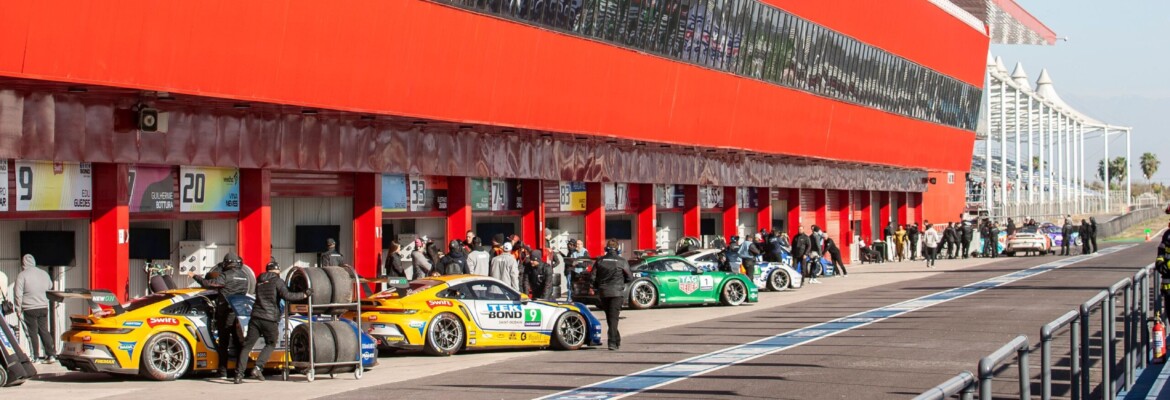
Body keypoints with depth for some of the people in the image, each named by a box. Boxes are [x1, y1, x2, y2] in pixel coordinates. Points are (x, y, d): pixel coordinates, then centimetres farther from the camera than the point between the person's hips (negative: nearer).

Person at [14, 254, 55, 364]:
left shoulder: (22, 275, -11)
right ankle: (51, 354, 6)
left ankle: (35, 357, 3)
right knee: (44, 331, 11)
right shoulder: (43, 273, 5)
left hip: (29, 309, -5)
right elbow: (49, 286, 22)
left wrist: (18, 308, -4)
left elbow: (18, 293, -12)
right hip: (43, 307, 5)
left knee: (33, 332, 2)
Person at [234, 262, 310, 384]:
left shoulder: (259, 281, 18)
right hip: (269, 319, -4)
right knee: (271, 344, 15)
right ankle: (258, 368, -3)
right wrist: (304, 295, -9)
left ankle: (239, 374, -4)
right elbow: (286, 296, -14)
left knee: (247, 346, 5)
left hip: (255, 317, 4)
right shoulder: (277, 281, 0)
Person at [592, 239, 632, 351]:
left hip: (603, 292, 3)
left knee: (609, 317, 15)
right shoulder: (621, 261, -6)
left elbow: (593, 277, 0)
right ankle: (612, 342, -15)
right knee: (613, 317, -5)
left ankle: (616, 340, 23)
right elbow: (630, 278, -1)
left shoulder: (600, 261, 1)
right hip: (617, 292, -3)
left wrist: (597, 287, 18)